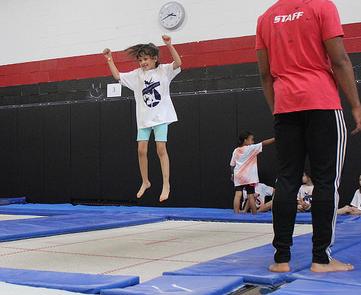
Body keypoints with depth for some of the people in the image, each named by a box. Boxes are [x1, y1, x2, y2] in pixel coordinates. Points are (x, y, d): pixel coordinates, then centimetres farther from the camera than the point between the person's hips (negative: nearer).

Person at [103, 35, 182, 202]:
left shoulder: (163, 70, -4)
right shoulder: (137, 75, 7)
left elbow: (178, 63, -20)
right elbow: (117, 76, 10)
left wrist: (169, 45, -30)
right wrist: (109, 60, 1)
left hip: (160, 116, -4)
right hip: (144, 118, 4)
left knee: (161, 149, -9)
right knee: (141, 150, 1)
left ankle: (166, 184, -3)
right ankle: (145, 182, 18)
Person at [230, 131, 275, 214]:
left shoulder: (235, 151, 10)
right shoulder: (251, 148, -5)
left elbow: (232, 165, 14)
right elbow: (264, 143, -9)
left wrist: (232, 174, 26)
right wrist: (275, 138, -8)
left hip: (238, 176, 4)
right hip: (249, 177, -4)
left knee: (238, 195, -5)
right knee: (251, 196, 2)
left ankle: (236, 213, -11)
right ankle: (254, 213, 9)